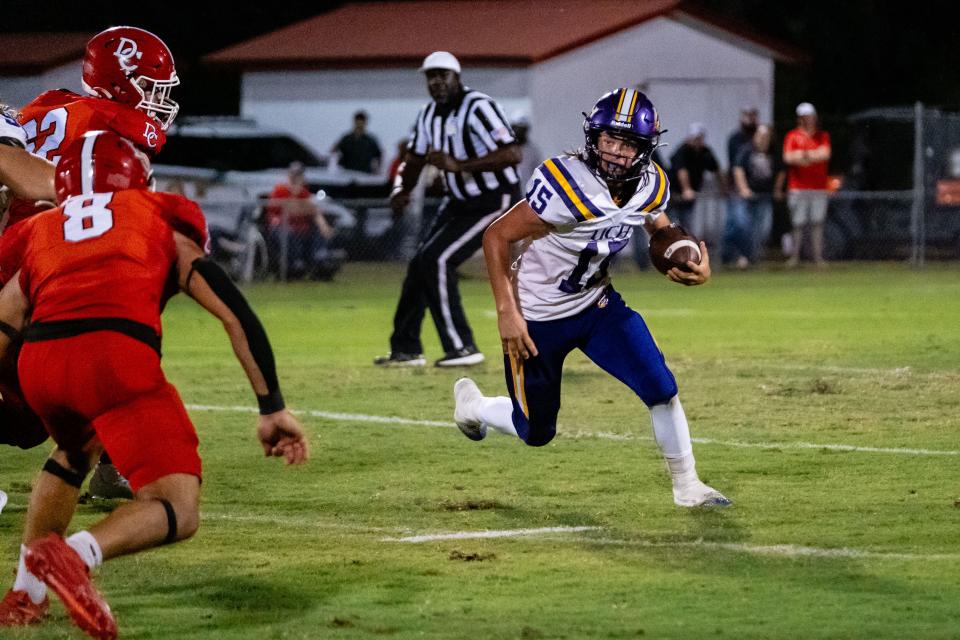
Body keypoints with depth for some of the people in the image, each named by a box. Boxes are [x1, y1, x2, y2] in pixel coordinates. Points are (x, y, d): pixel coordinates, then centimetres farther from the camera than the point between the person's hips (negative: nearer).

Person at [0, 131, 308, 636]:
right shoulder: (163, 223, 27)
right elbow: (238, 317, 18)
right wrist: (272, 409, 19)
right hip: (119, 356, -4)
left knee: (75, 450, 36)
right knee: (178, 513, 1)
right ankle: (75, 553, -27)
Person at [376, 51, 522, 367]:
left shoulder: (478, 108, -22)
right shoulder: (429, 115, 4)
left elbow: (512, 154, -33)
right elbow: (415, 159, 18)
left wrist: (459, 165, -39)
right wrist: (401, 190, 0)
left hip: (495, 202, -9)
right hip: (459, 202, 9)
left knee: (436, 261, -18)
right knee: (420, 264, 10)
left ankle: (462, 348, -11)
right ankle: (406, 349, 23)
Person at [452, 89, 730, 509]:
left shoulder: (651, 187, -10)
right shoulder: (568, 186, -32)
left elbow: (660, 229, 14)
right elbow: (496, 238, -25)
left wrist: (695, 265, -7)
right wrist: (507, 312, -27)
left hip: (597, 305, 5)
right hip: (537, 317, -5)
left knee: (661, 389, -8)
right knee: (537, 432, 8)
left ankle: (687, 487, 11)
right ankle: (471, 403, 40)